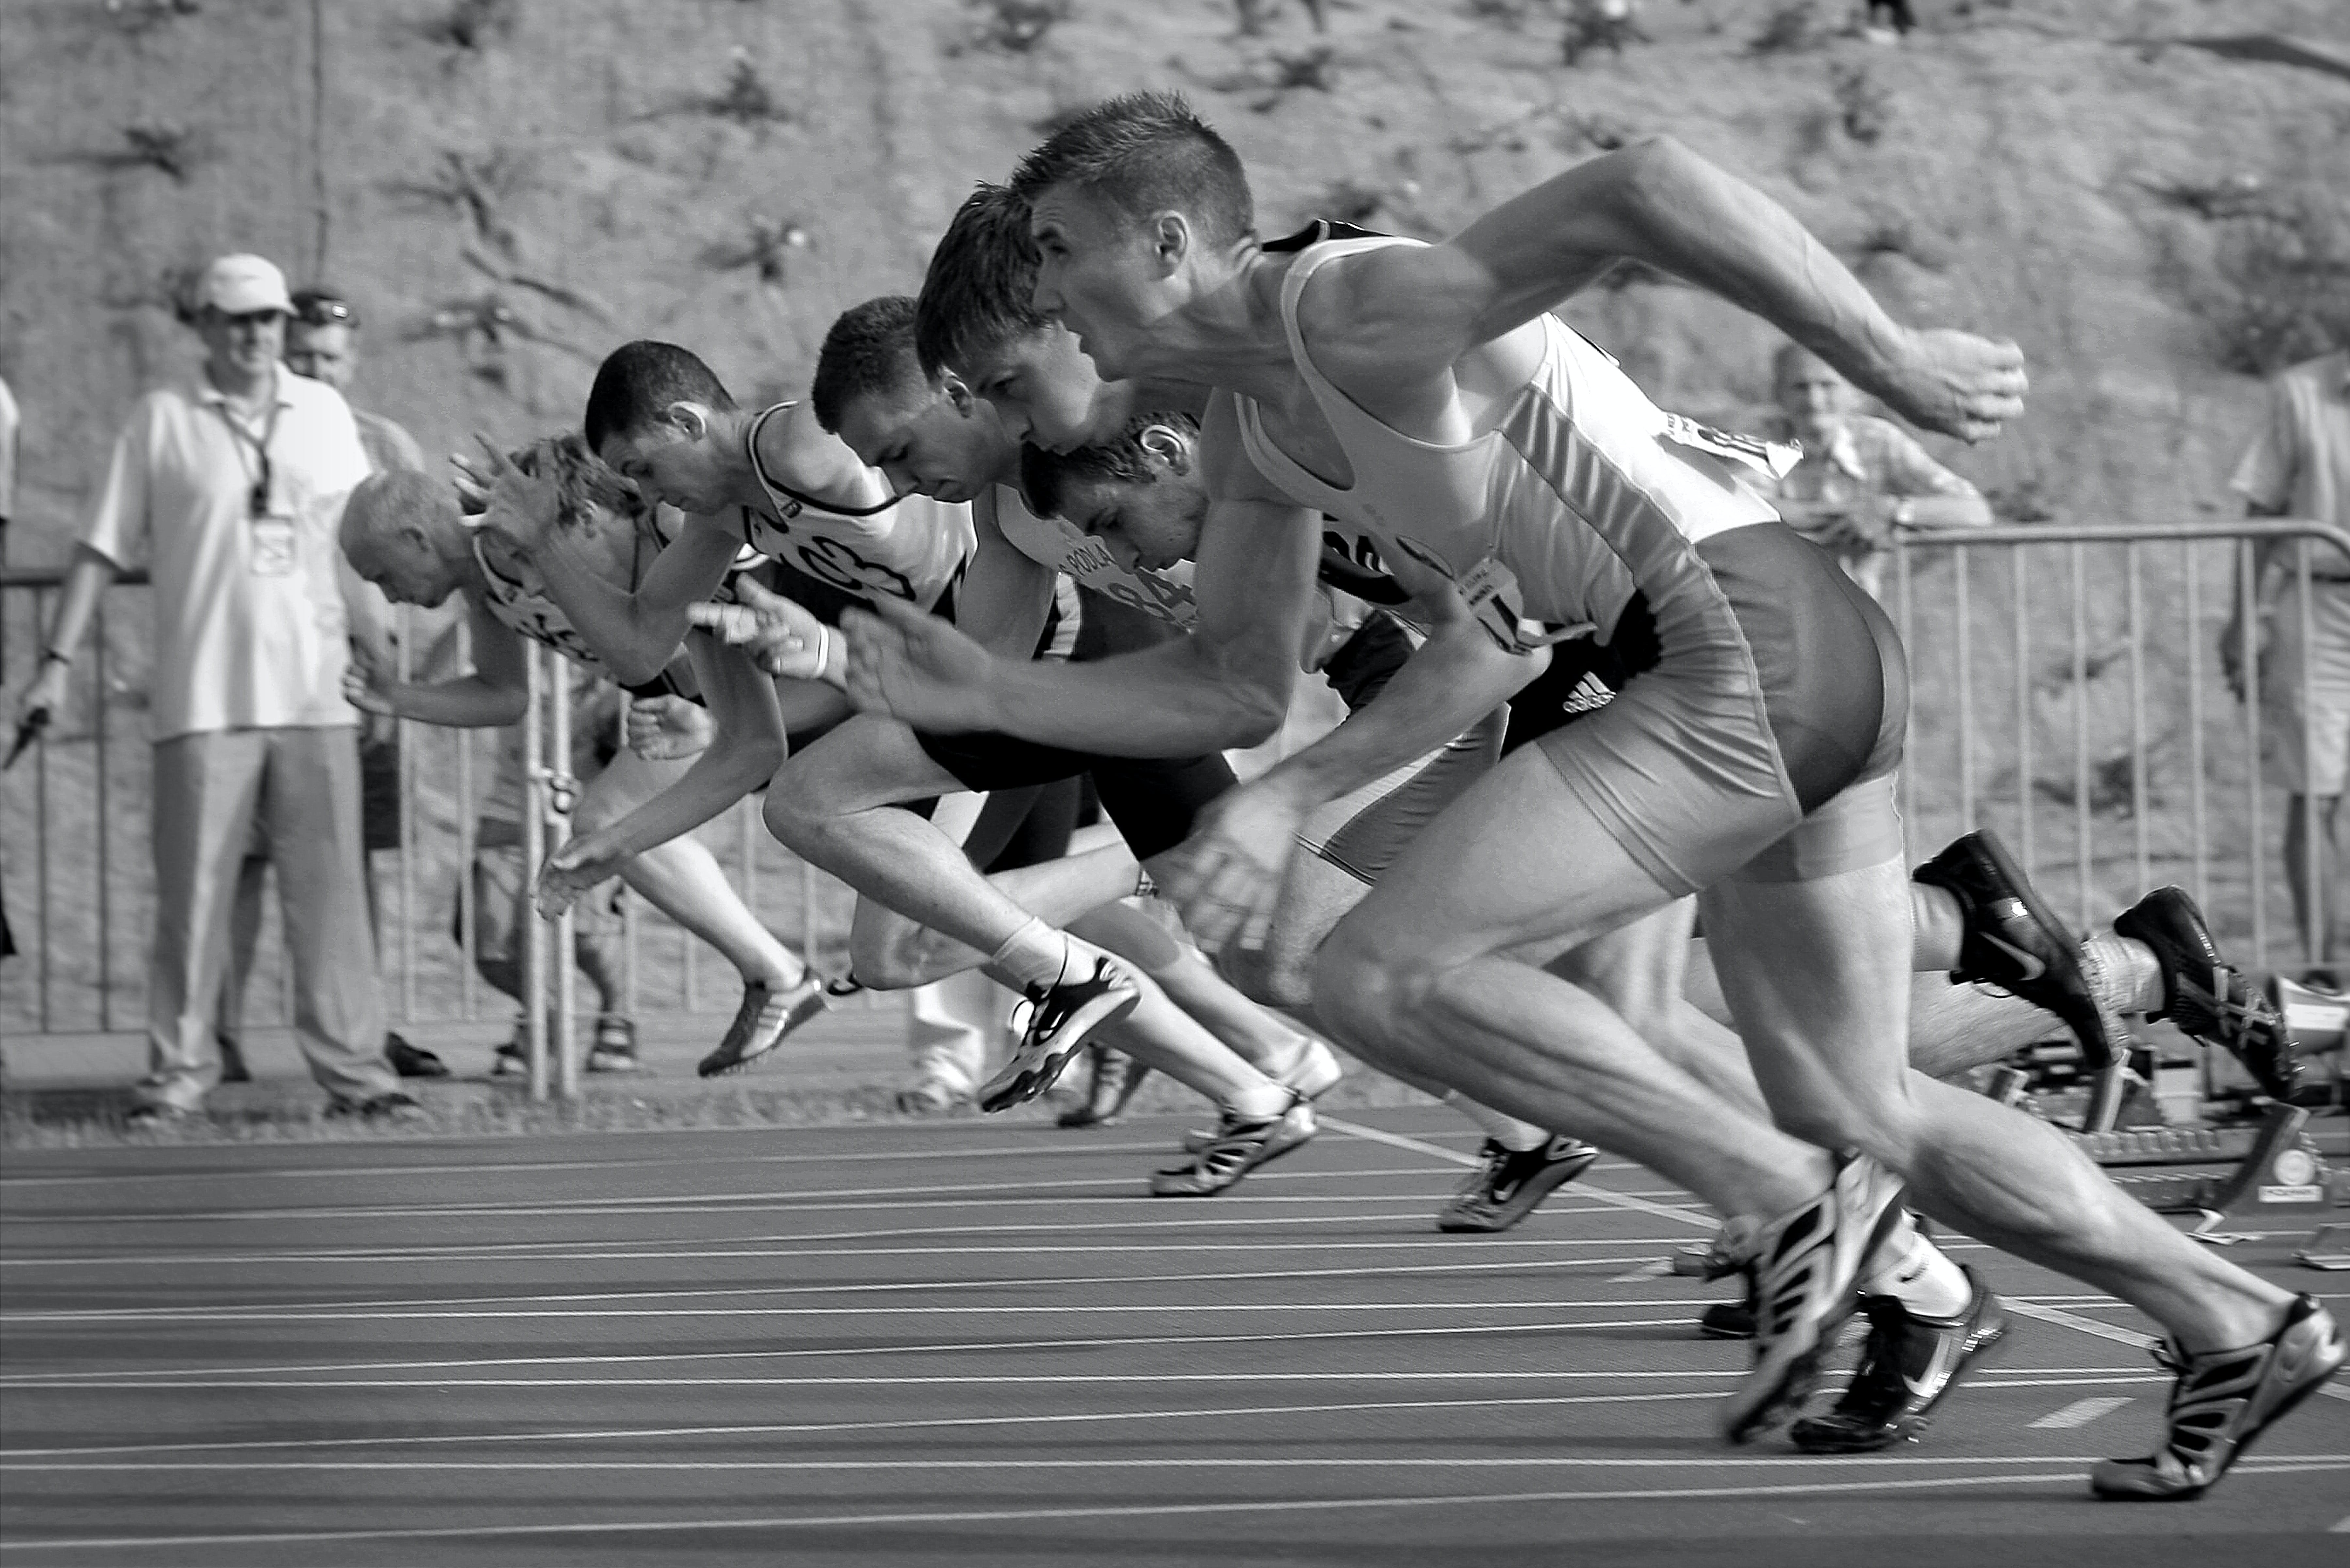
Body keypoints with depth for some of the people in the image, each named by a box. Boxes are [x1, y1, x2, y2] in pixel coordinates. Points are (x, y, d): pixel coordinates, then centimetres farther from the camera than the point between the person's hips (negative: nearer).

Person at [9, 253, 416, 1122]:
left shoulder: (324, 413, 12)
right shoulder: (162, 420, 4)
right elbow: (101, 548, 4)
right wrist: (58, 660, -1)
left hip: (315, 693, 2)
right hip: (202, 698, -2)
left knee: (330, 889, 1)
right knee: (192, 890, -2)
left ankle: (353, 1068, 3)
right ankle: (179, 1068, 5)